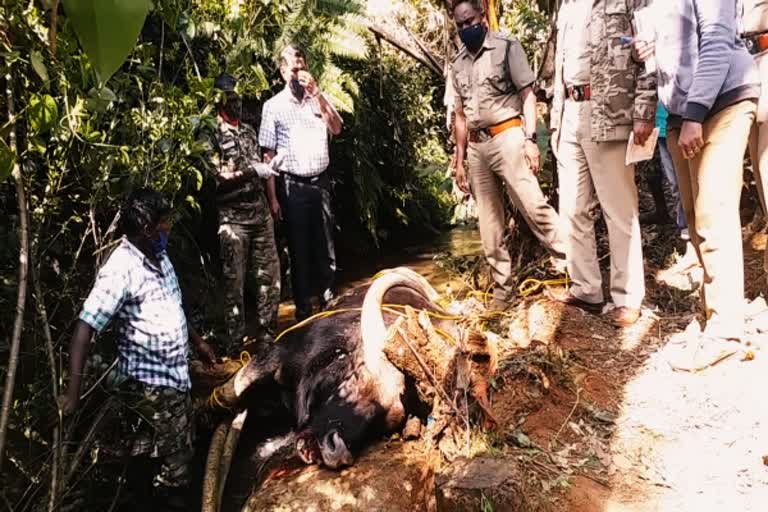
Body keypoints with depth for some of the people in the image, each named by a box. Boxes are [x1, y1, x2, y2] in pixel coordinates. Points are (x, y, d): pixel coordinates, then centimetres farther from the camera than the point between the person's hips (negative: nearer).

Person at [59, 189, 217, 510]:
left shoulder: (159, 257, 2)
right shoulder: (120, 270, -23)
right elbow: (84, 330, -27)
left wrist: (197, 342, 24)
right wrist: (73, 394, -31)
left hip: (175, 375, 8)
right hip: (149, 383, -8)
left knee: (178, 450, 22)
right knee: (175, 463, 2)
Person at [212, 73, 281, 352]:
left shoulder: (248, 129, 15)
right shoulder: (213, 133, -6)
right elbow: (216, 176, -14)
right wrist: (252, 171, -16)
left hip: (260, 210, 7)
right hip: (233, 216, -6)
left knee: (268, 273, 9)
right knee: (235, 279, 0)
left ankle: (267, 329, 23)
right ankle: (235, 340, 9)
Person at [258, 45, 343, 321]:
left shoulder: (319, 98, 8)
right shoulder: (273, 106, -1)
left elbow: (336, 128, -8)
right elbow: (268, 153, -3)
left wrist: (316, 92, -15)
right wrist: (272, 196, -7)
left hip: (321, 181, 3)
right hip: (293, 185, -2)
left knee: (325, 242, 9)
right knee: (298, 245, 6)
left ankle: (327, 294, 24)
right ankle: (303, 302, 18)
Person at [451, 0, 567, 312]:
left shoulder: (507, 47, 2)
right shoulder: (458, 64, 16)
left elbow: (528, 96, -3)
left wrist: (530, 138, -15)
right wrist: (459, 161, 16)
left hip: (507, 138, -5)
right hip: (476, 147, 5)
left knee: (533, 206, -16)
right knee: (489, 226, 5)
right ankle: (503, 290, 11)